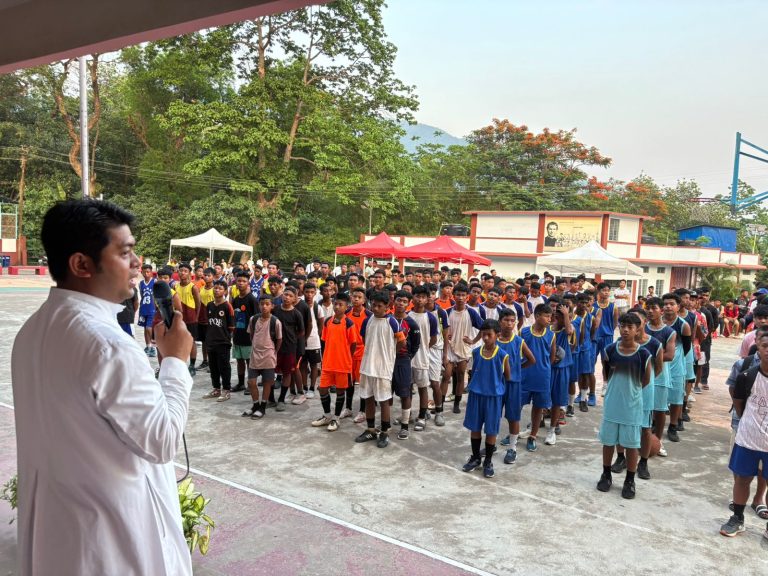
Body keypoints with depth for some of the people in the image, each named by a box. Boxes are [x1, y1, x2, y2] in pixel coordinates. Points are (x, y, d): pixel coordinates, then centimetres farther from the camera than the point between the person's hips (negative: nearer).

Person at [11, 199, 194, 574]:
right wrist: (176, 361, -12)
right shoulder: (107, 343, -27)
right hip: (112, 527, -8)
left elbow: (73, 428, 10)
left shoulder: (33, 330, 2)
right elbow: (162, 441, -21)